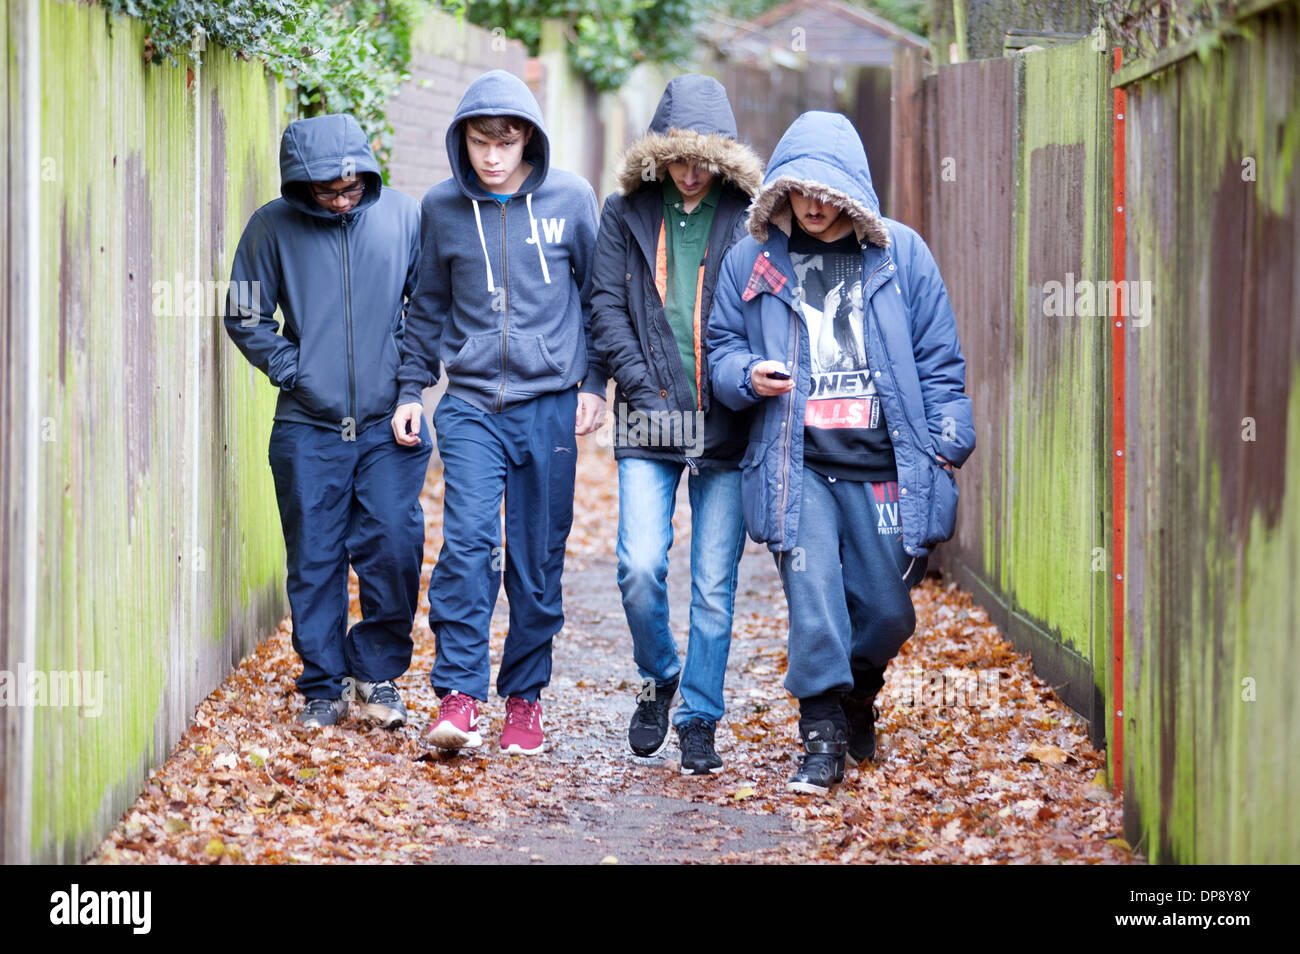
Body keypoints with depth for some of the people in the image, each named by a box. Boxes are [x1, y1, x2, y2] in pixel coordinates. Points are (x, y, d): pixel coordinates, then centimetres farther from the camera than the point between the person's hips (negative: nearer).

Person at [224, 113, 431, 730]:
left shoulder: (404, 217, 2)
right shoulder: (273, 227, -1)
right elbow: (246, 317, 5)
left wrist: (410, 373, 2)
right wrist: (292, 370, -4)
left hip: (389, 423, 0)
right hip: (308, 428, 0)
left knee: (394, 545, -8)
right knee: (314, 558, 3)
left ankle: (378, 671, 11)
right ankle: (324, 685, 14)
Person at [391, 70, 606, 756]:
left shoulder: (570, 198, 1)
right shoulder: (442, 208, 5)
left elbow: (598, 292, 9)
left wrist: (594, 382, 4)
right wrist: (412, 389, 10)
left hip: (550, 405, 0)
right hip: (471, 406, 0)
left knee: (539, 560, 4)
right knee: (467, 544, -16)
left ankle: (524, 698, 16)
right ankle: (457, 697, -15)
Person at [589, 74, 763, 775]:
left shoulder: (747, 217, 3)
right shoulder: (627, 214, 8)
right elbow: (606, 305, 6)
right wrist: (642, 384, -5)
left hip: (725, 426, 0)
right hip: (649, 426, 1)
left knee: (714, 585, 2)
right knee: (640, 566, -12)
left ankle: (699, 721, 15)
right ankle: (657, 679, 16)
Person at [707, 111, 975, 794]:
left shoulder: (900, 253, 5)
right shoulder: (752, 262, 7)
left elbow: (938, 360, 7)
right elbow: (720, 345, 14)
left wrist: (947, 443, 1)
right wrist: (746, 375, -9)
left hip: (884, 466, 1)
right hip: (796, 463, 0)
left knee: (886, 607, 6)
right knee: (812, 594, -13)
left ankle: (858, 693, 36)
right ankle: (822, 739, -5)